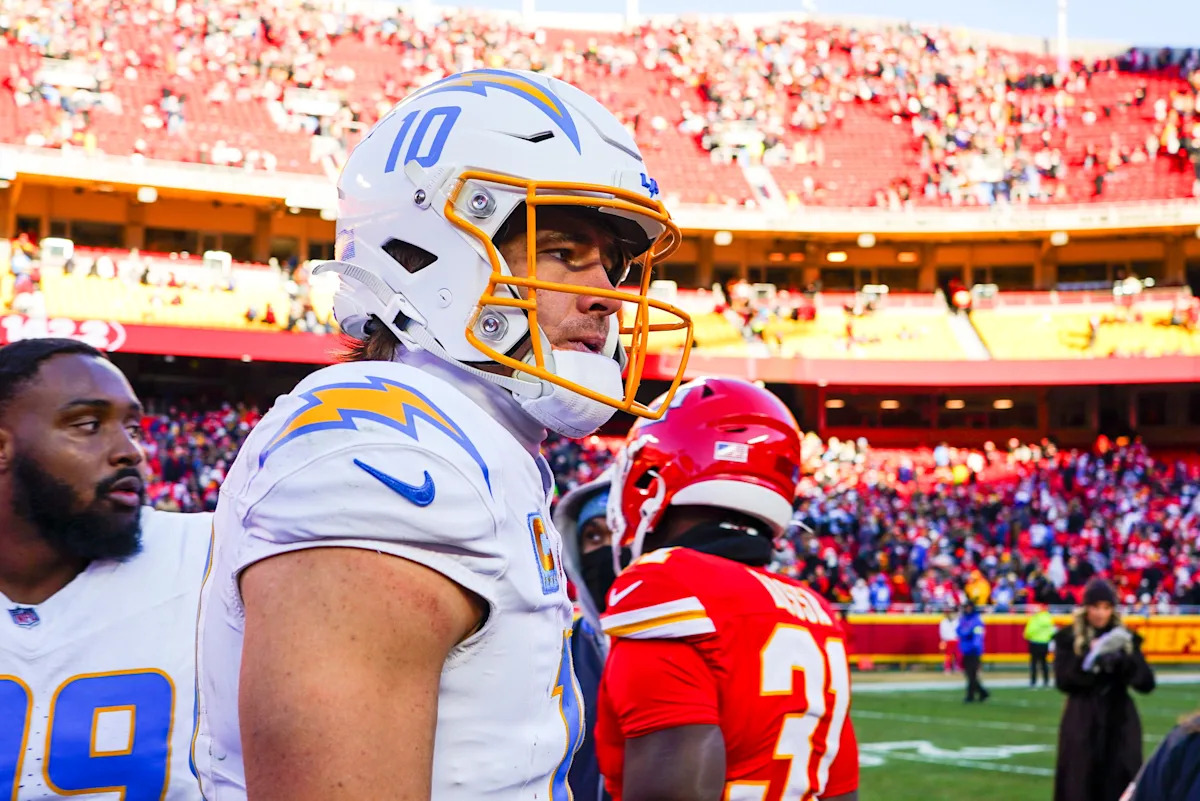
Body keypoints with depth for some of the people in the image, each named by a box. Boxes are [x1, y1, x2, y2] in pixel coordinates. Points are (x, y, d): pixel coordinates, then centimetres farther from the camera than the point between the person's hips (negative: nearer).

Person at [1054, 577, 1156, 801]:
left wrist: (1124, 657, -18)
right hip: (1082, 724, -2)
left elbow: (1147, 683, -2)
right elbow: (1063, 680, -10)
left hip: (1120, 723, 2)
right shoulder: (1068, 638, 0)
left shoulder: (1125, 638, 6)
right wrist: (1090, 658, -21)